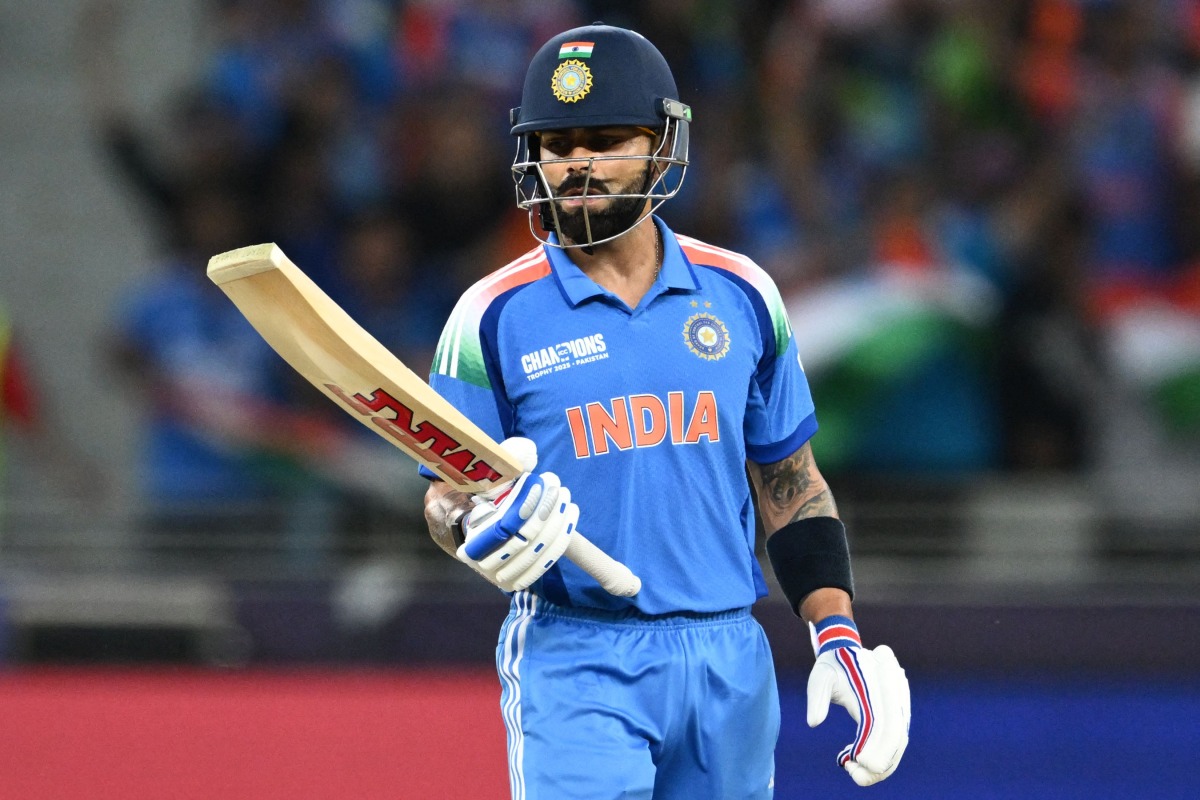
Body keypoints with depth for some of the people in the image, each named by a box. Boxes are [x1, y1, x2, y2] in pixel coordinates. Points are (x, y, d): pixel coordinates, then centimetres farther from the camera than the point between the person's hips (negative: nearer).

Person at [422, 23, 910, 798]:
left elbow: (792, 487, 14)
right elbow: (450, 496, 2)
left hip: (729, 664, 3)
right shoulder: (496, 314, 0)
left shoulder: (742, 296, 9)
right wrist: (483, 530, -22)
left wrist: (840, 638, 5)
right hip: (574, 667, -3)